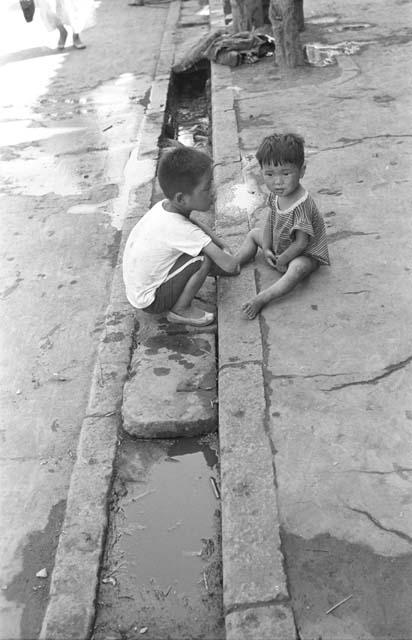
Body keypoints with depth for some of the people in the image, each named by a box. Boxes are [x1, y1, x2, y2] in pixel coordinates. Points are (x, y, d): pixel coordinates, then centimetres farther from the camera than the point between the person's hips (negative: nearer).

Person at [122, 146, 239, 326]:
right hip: (150, 301, -8)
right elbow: (230, 266, -29)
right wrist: (228, 256, -7)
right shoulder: (181, 230, -31)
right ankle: (181, 310, -2)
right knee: (204, 259, -20)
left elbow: (198, 225, 14)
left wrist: (224, 247, 5)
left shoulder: (164, 206, -8)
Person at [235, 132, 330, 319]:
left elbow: (301, 243, -30)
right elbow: (270, 223, 5)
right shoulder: (275, 194, -9)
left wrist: (281, 261, -20)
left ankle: (260, 299, -50)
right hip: (279, 247, 9)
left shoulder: (302, 205, -34)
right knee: (253, 234, 18)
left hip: (305, 254, -9)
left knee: (297, 269, -40)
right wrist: (266, 248, -5)